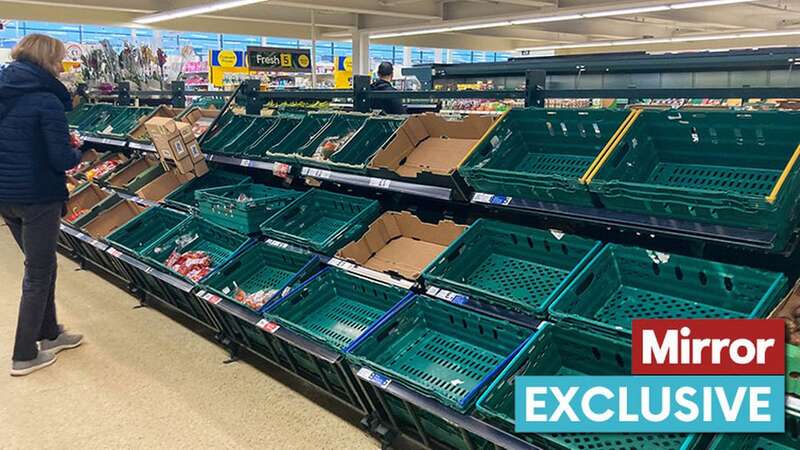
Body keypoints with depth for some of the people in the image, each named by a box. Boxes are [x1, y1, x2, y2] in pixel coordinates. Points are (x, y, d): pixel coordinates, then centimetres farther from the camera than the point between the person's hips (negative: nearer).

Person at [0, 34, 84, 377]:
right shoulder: (46, 101, -17)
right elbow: (62, 160, -20)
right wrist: (77, 152, 1)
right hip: (38, 197, -7)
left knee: (42, 265, 22)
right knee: (38, 274, 6)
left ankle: (50, 334, 35)